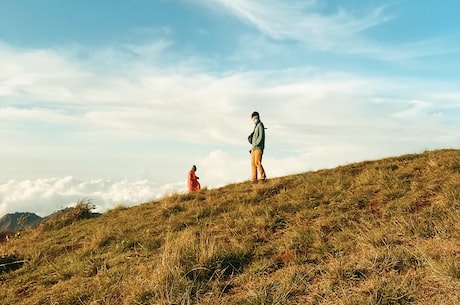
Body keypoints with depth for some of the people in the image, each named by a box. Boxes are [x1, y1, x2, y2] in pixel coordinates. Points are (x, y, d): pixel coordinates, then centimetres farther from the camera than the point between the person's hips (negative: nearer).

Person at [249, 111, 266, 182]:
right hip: (254, 148, 9)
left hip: (258, 147, -9)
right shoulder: (255, 127, 22)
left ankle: (262, 177, -8)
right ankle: (254, 179, 2)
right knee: (253, 163, 3)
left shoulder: (260, 125, -5)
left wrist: (256, 144, -17)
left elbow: (261, 136, -14)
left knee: (257, 162, -14)